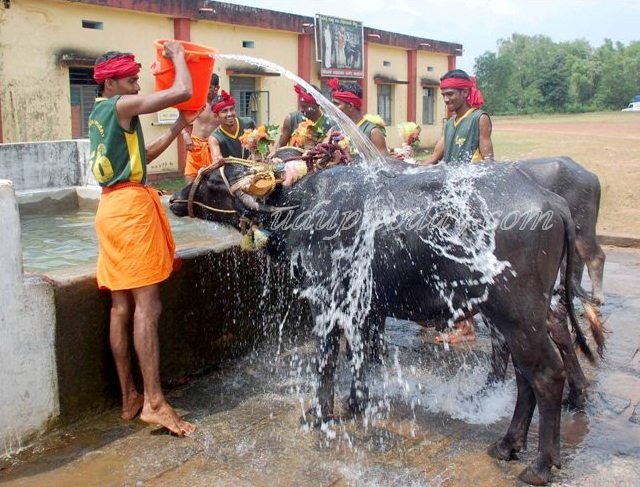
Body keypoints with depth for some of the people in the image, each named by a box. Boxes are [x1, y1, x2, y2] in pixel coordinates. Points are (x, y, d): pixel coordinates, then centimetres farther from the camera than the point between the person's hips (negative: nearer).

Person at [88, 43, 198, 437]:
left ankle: (129, 397, 13)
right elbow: (183, 92, -13)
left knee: (122, 306, 7)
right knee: (147, 305, -11)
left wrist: (176, 130, 20)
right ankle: (154, 401, -10)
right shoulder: (122, 106, -7)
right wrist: (177, 55, 4)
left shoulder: (99, 115, 21)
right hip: (132, 206, -9)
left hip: (112, 207, 9)